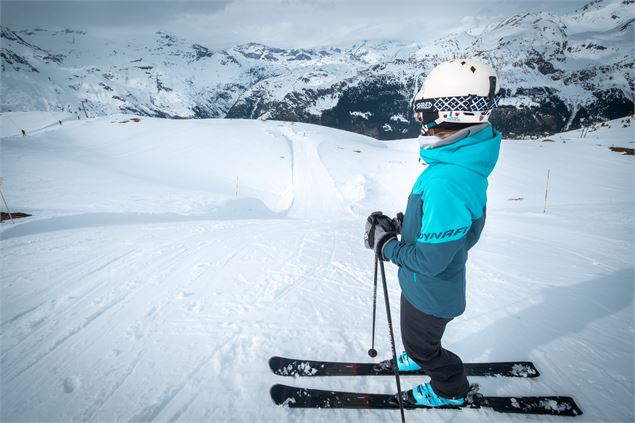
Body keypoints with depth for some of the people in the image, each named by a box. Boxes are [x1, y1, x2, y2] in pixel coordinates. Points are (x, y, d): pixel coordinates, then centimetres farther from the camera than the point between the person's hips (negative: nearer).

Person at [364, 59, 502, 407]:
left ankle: (451, 389, 47)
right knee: (419, 335, 34)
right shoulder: (465, 163, -6)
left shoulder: (445, 182, -39)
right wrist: (402, 225, -1)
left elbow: (429, 261, -32)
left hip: (430, 292, -8)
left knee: (420, 344, 21)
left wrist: (385, 245, -19)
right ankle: (422, 357, 62)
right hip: (431, 285, 8)